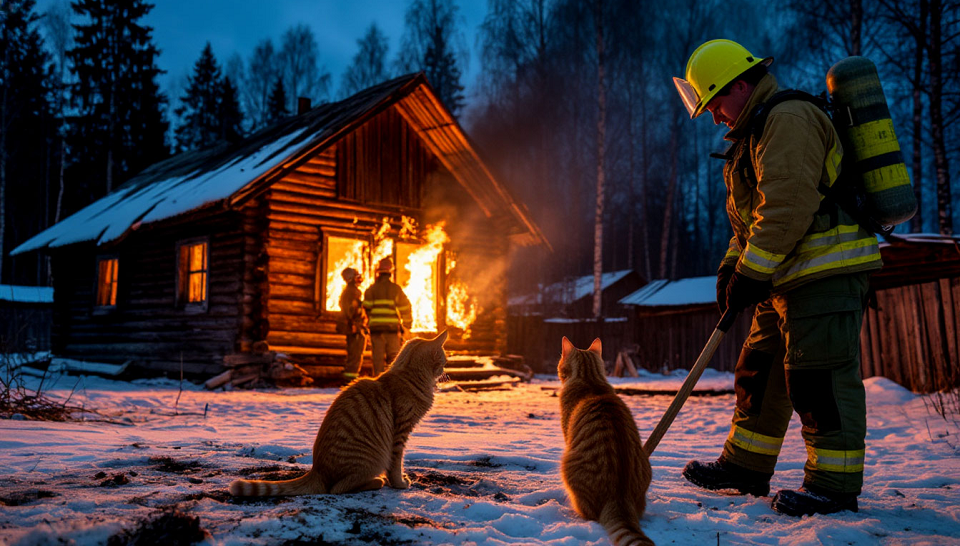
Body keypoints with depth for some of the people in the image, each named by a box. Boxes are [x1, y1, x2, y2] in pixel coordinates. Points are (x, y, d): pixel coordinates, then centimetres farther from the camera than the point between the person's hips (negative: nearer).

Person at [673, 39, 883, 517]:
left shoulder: (789, 119, -12)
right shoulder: (761, 132, 22)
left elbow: (788, 205, -22)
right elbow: (754, 215, 25)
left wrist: (751, 272, -20)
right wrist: (731, 267, 13)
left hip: (825, 270, -11)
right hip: (792, 279, 11)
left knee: (819, 376, -8)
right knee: (760, 370, 14)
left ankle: (834, 485, 1)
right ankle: (745, 467, 24)